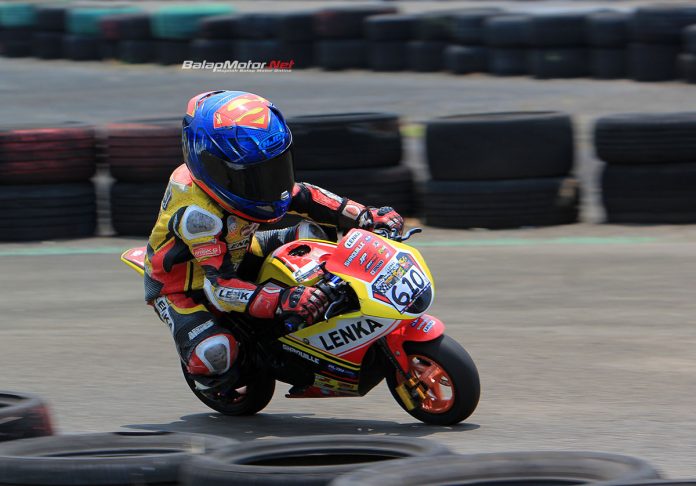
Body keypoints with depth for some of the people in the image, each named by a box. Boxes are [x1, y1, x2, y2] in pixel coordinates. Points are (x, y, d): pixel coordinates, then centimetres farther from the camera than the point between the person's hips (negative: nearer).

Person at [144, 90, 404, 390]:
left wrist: (365, 217, -13)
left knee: (309, 234, 0)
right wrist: (283, 301, -54)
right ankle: (206, 377, 4)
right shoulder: (197, 212, -39)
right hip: (181, 288, -8)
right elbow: (219, 286, -42)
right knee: (215, 352, -34)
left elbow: (302, 196, -3)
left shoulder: (240, 178, -14)